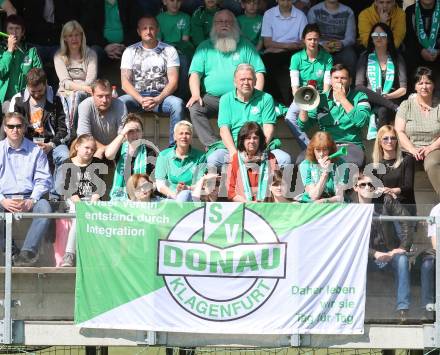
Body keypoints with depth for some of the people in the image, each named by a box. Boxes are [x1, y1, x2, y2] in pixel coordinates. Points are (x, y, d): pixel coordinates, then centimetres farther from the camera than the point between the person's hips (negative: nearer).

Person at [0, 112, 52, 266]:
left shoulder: (35, 151, 14)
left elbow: (43, 180, 7)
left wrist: (31, 201, -11)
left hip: (29, 197, 0)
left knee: (44, 207, -33)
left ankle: (28, 252, -41)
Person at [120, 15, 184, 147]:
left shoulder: (169, 51, 9)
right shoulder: (130, 51, 10)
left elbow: (173, 82, 0)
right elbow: (125, 82, 1)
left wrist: (158, 99, -18)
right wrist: (141, 99, -17)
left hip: (161, 95, 0)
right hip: (136, 95, 1)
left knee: (177, 104, -33)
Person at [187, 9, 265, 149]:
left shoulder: (245, 46, 14)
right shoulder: (205, 47, 16)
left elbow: (259, 73, 8)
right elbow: (195, 73, 6)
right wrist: (196, 94, -12)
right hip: (213, 98, 1)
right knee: (195, 108, -28)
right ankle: (213, 145, -32)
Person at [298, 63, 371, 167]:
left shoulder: (359, 97, 8)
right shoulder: (321, 99, 14)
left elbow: (361, 121, -11)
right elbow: (303, 126, 11)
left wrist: (343, 99, -7)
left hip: (351, 145, -2)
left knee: (354, 163, -38)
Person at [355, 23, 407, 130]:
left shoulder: (397, 58, 13)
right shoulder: (365, 57, 13)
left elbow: (403, 89, 7)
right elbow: (359, 86, 2)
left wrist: (386, 96, -12)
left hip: (392, 99, 0)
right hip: (369, 101, 0)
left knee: (383, 111, -35)